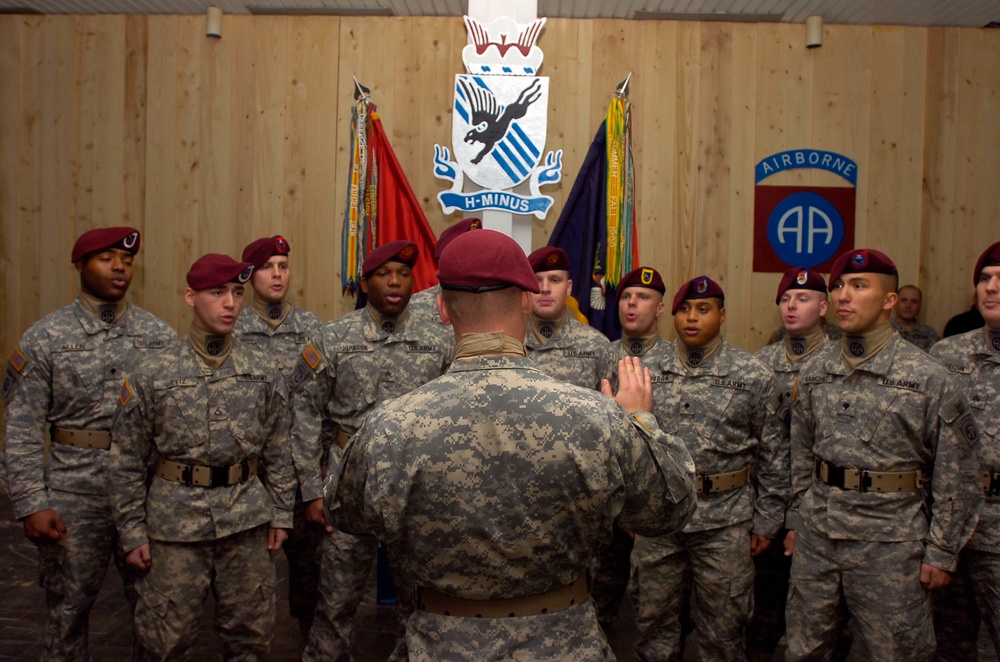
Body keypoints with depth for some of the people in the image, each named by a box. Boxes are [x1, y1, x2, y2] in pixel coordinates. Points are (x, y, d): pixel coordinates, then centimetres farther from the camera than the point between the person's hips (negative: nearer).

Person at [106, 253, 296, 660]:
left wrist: (281, 513, 7)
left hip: (246, 521, 2)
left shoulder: (263, 372, 2)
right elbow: (126, 461, 0)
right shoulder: (152, 375, -4)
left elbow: (278, 451, 8)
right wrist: (132, 531, 0)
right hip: (175, 520, -2)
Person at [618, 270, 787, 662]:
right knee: (653, 623, 14)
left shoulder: (754, 376, -4)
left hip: (726, 523, -1)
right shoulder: (647, 368, 1)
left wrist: (766, 521, 1)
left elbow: (772, 456, 1)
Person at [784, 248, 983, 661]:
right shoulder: (814, 374, 5)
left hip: (889, 544, -4)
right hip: (816, 538, 4)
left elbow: (956, 477, -6)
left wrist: (941, 553, -6)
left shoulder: (928, 379, -8)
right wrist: (795, 520, 13)